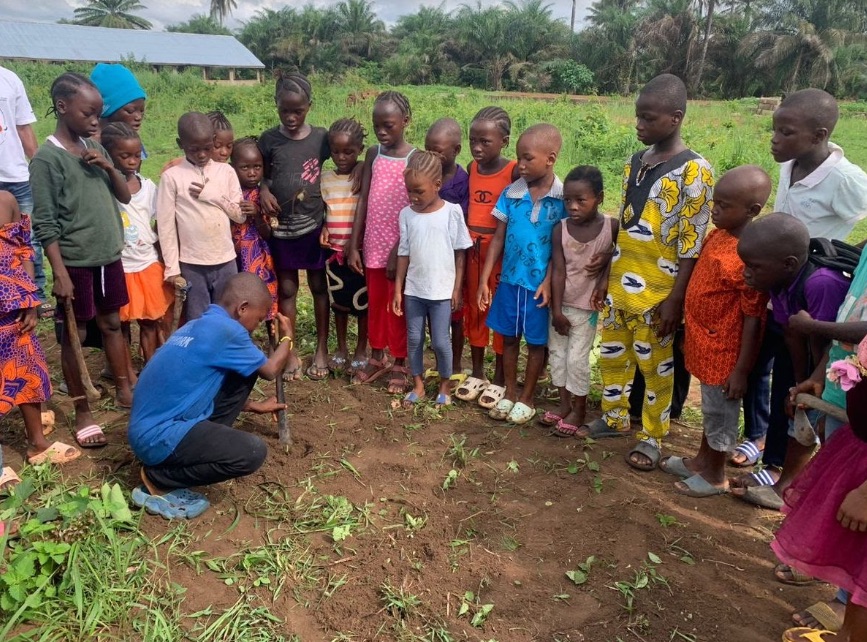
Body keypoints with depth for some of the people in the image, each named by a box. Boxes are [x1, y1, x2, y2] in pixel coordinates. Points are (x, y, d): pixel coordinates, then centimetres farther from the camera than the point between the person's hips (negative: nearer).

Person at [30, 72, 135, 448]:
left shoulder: (94, 148, 7)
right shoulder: (47, 158, -12)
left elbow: (124, 196, 9)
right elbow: (45, 224, -14)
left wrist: (109, 167, -8)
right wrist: (59, 271, -18)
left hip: (109, 256, 6)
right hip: (76, 262, -6)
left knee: (112, 324, 17)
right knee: (75, 335, 6)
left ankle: (124, 390, 33)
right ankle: (82, 412, 16)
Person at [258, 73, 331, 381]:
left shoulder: (321, 137, -4)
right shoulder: (269, 139, -2)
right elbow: (260, 173, 10)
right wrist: (263, 191, -13)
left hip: (315, 226, 0)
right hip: (281, 227, 1)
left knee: (319, 287, 10)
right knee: (287, 289, 9)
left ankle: (321, 348, 23)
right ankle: (290, 352, 20)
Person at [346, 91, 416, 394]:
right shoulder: (373, 154, 5)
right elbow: (363, 201, 4)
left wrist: (399, 251, -16)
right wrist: (353, 245, 0)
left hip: (400, 247, -4)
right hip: (372, 245, 5)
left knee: (397, 307, 6)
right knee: (375, 303, 15)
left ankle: (400, 364, 20)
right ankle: (376, 357, 31)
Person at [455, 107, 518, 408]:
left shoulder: (514, 172, -11)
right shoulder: (470, 169, 4)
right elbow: (464, 210, 9)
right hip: (472, 250, 5)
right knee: (473, 311, 13)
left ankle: (499, 379, 19)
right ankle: (477, 373, 28)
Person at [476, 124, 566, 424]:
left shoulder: (563, 198, -10)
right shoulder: (510, 193, -2)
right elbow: (498, 239, 1)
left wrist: (549, 282, -15)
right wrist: (484, 279, -1)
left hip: (541, 283, -3)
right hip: (509, 280, 3)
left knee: (537, 342, 11)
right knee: (509, 337, 14)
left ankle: (527, 398, 26)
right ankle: (509, 393, 30)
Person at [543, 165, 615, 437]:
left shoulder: (612, 227, -14)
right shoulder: (560, 230, -9)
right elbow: (558, 271, -9)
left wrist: (605, 280, -12)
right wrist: (556, 310, -10)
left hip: (587, 306, -3)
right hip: (560, 304, 3)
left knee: (577, 359, 1)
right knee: (556, 353, 12)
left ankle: (579, 411, 20)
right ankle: (565, 404, 29)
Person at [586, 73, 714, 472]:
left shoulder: (694, 171, -14)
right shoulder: (635, 162, 6)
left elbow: (692, 243, -15)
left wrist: (675, 299, -16)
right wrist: (606, 275, 14)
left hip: (657, 292, -7)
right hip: (619, 285, 7)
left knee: (655, 366, 8)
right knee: (612, 355, 18)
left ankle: (652, 438, 25)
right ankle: (615, 418, 38)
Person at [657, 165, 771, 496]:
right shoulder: (717, 235, -1)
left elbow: (753, 320, -22)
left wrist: (741, 370, -18)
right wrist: (690, 331, 18)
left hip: (725, 352, -8)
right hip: (705, 343, 8)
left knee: (720, 413, 11)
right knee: (710, 408, 24)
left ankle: (715, 475, 31)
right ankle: (701, 460, 43)